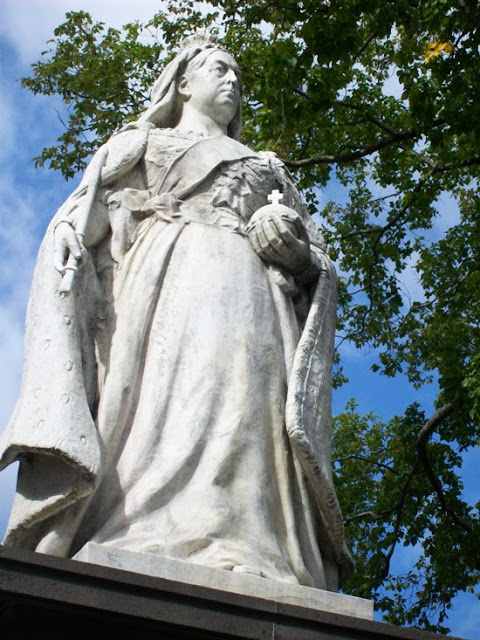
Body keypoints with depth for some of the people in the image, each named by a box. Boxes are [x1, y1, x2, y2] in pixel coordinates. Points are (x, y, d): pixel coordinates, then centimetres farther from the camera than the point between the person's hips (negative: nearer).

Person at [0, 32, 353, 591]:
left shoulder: (268, 169, 38)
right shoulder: (141, 143, 30)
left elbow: (316, 263, 28)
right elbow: (76, 228, 13)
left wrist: (291, 246, 3)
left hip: (250, 299, 2)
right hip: (166, 285, -2)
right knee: (160, 414, -28)